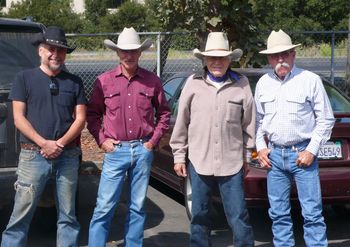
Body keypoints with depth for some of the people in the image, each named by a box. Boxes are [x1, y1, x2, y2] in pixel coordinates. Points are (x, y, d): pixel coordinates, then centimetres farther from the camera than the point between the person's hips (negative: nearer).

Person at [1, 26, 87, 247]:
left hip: (68, 156, 2)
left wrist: (60, 144, -11)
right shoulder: (25, 78, 3)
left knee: (68, 215, 10)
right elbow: (19, 118, -3)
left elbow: (80, 119, 4)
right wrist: (44, 143, -14)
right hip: (33, 156, -2)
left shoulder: (74, 82, 9)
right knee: (21, 216, -2)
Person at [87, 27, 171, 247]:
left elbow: (164, 113, 11)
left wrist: (154, 140, 3)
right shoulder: (104, 81, 0)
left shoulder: (152, 81, 3)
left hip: (143, 150, 2)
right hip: (116, 150, -1)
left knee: (138, 207, 10)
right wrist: (101, 140, -3)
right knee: (104, 207, -2)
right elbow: (93, 114, 7)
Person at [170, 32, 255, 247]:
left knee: (239, 217, 1)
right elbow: (182, 122, 6)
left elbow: (249, 124, 7)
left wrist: (247, 156, 8)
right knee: (200, 215, 12)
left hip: (232, 163, -1)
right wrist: (179, 156, 6)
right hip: (199, 162, 1)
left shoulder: (242, 84, 1)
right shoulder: (193, 83, 3)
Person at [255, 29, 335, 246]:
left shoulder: (310, 80, -4)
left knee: (312, 213, -5)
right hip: (274, 155, 4)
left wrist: (311, 150, -8)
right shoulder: (263, 83, 10)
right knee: (278, 213, 10)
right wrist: (261, 147, 7)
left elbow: (326, 119, -2)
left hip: (302, 153, -4)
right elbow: (258, 119, 18)